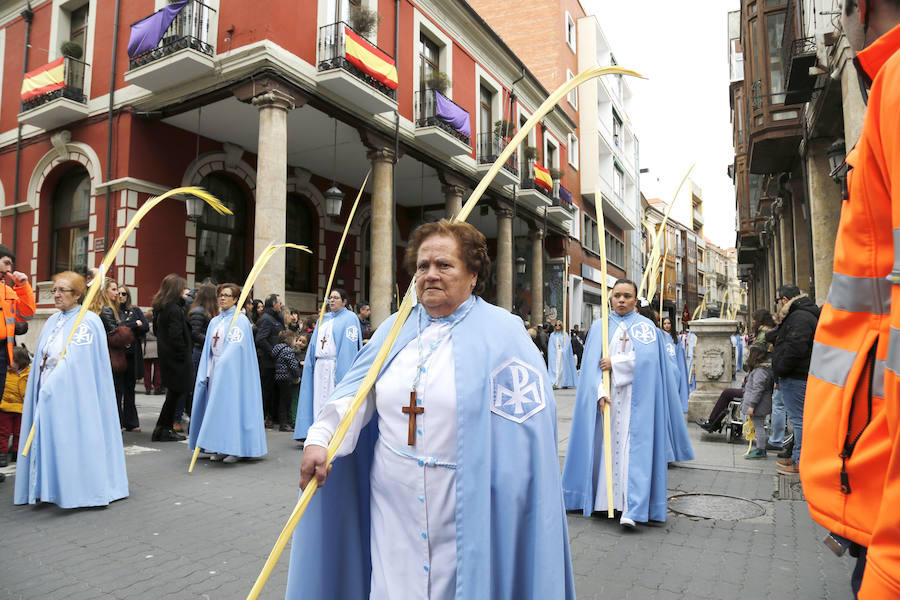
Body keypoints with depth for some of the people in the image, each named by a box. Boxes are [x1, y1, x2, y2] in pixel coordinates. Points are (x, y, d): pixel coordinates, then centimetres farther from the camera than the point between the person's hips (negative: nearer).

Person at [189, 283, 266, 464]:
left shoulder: (240, 320, -4)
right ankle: (218, 448, 11)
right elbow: (208, 350, 14)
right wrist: (206, 373, 6)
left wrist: (222, 365, -17)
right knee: (216, 407, 4)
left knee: (231, 405, -7)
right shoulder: (214, 322, 15)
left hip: (232, 371, -6)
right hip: (215, 371, 6)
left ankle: (235, 449, -1)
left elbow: (236, 347, -13)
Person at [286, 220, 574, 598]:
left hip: (465, 511, -3)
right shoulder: (395, 330, 7)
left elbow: (528, 426, -11)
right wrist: (321, 438, -12)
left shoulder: (501, 334, -8)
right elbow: (357, 392, 3)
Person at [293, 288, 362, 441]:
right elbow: (314, 343, 20)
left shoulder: (350, 318, -3)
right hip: (320, 365, 7)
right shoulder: (323, 319, 19)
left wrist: (343, 369, -18)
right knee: (320, 400, 8)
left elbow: (349, 345, -11)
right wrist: (309, 363, 11)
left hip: (337, 365, -7)